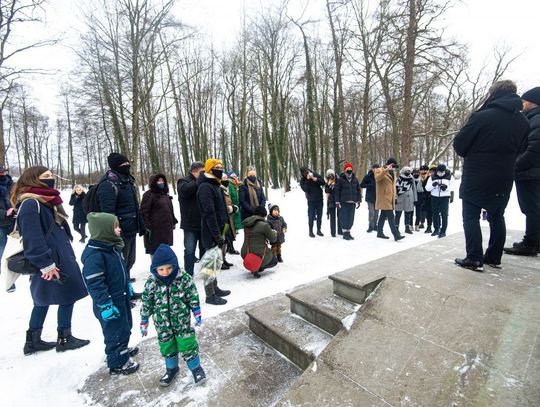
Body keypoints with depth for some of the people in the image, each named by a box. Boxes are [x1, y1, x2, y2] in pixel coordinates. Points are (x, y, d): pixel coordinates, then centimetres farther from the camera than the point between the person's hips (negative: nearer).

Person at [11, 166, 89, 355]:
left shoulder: (46, 200, 12)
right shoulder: (30, 204, -18)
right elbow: (32, 238, -23)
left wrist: (66, 254, 22)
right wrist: (45, 264, -23)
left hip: (59, 256, 10)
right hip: (51, 262, -10)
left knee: (43, 300, 18)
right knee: (68, 297, 2)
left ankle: (33, 341, 31)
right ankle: (65, 339, 18)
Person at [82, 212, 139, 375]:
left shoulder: (113, 247, 2)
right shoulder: (94, 255, -27)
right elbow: (94, 283, -26)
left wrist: (127, 285, 23)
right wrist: (105, 305, -24)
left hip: (122, 297, 9)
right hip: (110, 303, -9)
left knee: (125, 326, 25)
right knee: (115, 331, 7)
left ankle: (122, 349, 47)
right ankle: (117, 363, 26)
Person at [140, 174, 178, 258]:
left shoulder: (165, 195, 17)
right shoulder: (149, 195, -8)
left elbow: (170, 210, 25)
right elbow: (144, 212, -14)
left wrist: (174, 221, 22)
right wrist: (147, 226, -18)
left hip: (166, 228, 8)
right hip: (155, 229, -8)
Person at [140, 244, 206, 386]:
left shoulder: (184, 278, -18)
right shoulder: (151, 282, -14)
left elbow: (193, 297, -8)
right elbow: (146, 303, -2)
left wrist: (197, 314, -5)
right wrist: (144, 322, 4)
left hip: (182, 321, -2)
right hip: (162, 324, 2)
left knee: (187, 345, 7)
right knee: (167, 347, 19)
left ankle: (195, 367, 32)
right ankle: (171, 368, 46)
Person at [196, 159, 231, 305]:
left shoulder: (215, 186, 16)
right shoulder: (205, 187, -16)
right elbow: (209, 214, -23)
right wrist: (217, 235, -22)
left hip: (217, 231, 10)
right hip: (211, 233, -10)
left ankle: (214, 288, 31)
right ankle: (210, 295, 11)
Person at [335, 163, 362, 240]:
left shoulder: (355, 179, 10)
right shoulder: (340, 179, -2)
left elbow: (358, 190, 15)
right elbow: (337, 191, -3)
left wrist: (358, 200, 10)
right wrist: (337, 201, -7)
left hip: (352, 202, 4)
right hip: (344, 202, -4)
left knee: (351, 218, 7)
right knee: (344, 217, -3)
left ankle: (348, 231, 19)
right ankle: (345, 232, 6)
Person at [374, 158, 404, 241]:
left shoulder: (392, 173, 20)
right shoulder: (379, 170, -6)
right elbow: (377, 178, -28)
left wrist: (394, 196, 21)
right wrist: (386, 170, -35)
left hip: (390, 198, 9)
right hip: (384, 198, -9)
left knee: (383, 215, 14)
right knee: (391, 217, -12)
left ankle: (380, 232, 23)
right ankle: (396, 235, -12)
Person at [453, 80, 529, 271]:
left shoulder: (482, 117, -15)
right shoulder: (523, 121, 6)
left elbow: (459, 144, -10)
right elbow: (519, 150, 14)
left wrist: (470, 155, 9)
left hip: (476, 177, -6)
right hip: (503, 177, 6)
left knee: (471, 217, 1)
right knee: (497, 217, 16)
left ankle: (475, 259, 0)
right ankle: (494, 257, 23)